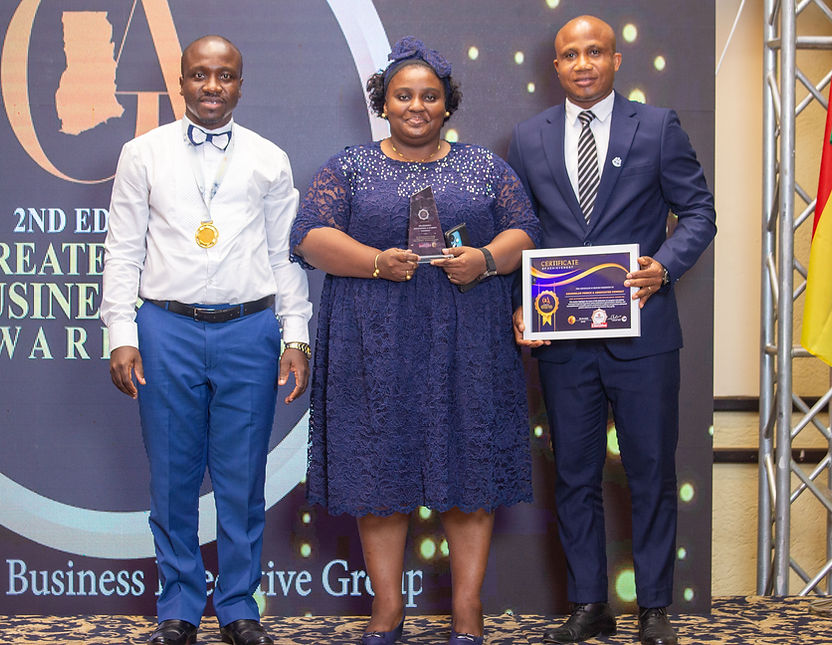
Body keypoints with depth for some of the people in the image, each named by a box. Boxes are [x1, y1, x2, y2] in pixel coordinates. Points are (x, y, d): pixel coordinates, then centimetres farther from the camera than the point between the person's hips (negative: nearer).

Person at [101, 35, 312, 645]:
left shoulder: (270, 160, 10)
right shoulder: (144, 154, 8)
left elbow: (286, 253, 10)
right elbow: (123, 249, 6)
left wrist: (297, 336, 4)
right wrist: (122, 335, -1)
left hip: (249, 329, 0)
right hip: (167, 327, 0)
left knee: (243, 479, 5)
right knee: (173, 477, 5)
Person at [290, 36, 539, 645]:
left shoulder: (486, 167, 12)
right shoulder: (350, 167, 8)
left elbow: (525, 230, 7)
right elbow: (311, 237, -2)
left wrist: (486, 259, -14)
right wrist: (377, 262, -17)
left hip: (467, 344, 1)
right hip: (377, 345, 0)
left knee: (469, 469, 1)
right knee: (380, 469, 1)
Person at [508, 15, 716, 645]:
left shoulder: (658, 127, 1)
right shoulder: (529, 138, 8)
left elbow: (698, 210, 1)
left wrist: (664, 265, -16)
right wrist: (519, 306, -4)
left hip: (641, 330, -2)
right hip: (561, 335, 2)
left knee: (652, 474, 5)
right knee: (575, 476, 9)